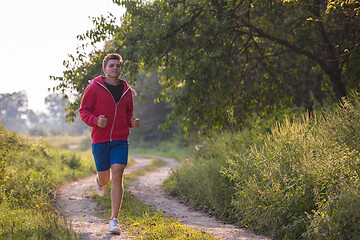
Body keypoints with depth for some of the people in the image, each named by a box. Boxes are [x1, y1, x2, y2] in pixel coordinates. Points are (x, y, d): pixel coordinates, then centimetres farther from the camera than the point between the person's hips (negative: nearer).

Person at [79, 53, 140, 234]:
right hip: (100, 139, -2)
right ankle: (100, 183, 52)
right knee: (104, 176, 9)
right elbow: (83, 110, -2)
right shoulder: (94, 88, -4)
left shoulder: (126, 90, 8)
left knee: (117, 177, -10)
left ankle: (114, 221, -8)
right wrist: (96, 121, -21)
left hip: (120, 140, 2)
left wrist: (132, 122, 0)